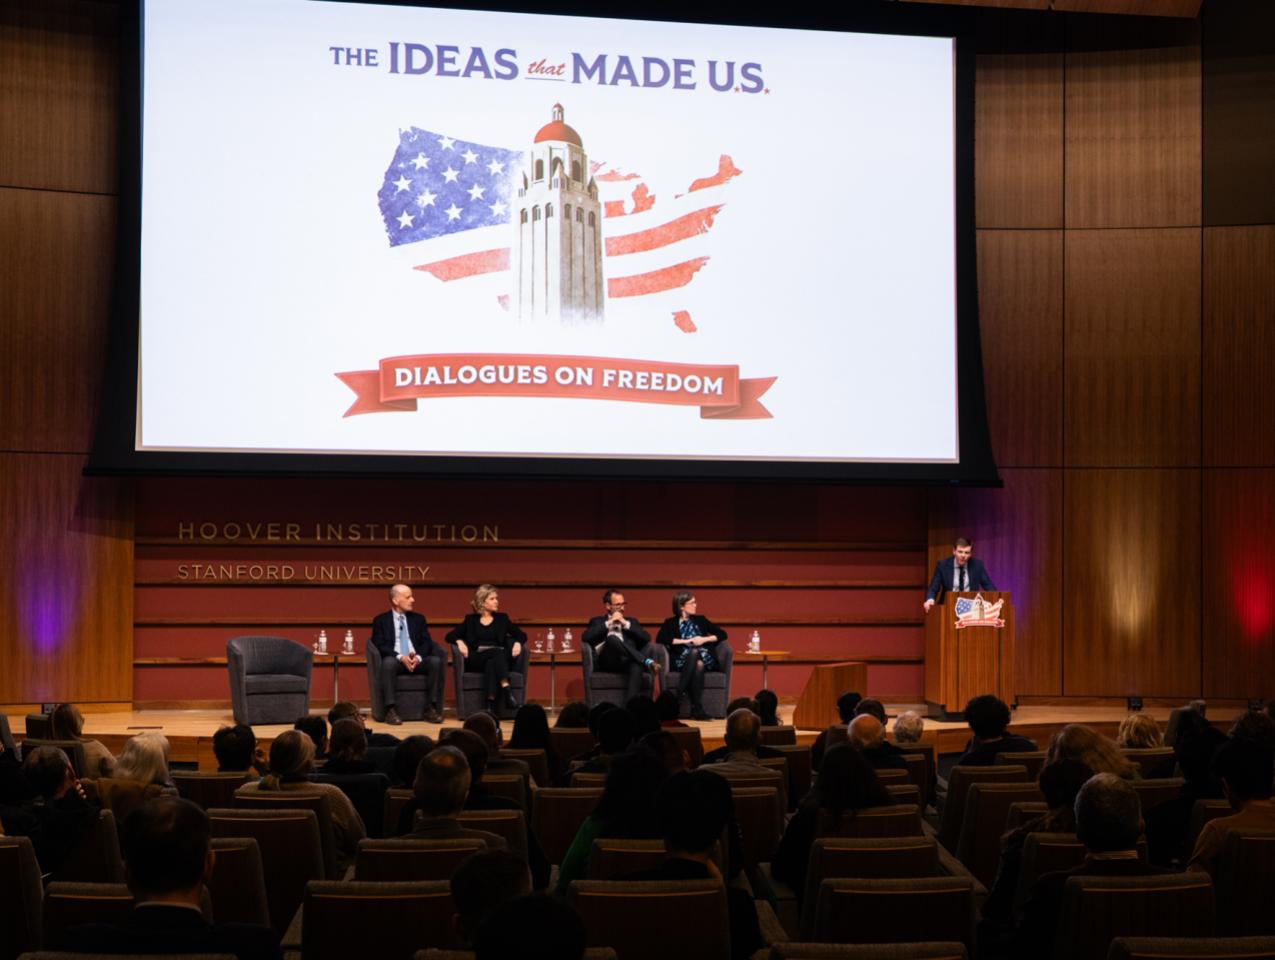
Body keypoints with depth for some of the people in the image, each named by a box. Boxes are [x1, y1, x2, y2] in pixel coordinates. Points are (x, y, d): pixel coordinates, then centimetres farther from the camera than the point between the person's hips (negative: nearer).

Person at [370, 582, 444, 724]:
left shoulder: (418, 619, 19)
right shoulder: (381, 620, 9)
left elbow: (426, 643, 8)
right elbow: (380, 645, -4)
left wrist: (418, 657, -14)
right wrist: (400, 657, -19)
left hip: (417, 660, 3)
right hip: (395, 661, -3)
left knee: (436, 661, -27)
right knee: (388, 662, -38)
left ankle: (431, 709, -24)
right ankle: (390, 710, -35)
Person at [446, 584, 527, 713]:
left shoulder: (502, 618, 22)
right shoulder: (471, 620, 18)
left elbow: (521, 635, 17)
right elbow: (450, 635, 13)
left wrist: (518, 643, -7)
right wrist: (459, 642, -10)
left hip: (499, 657, 1)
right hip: (476, 658, -1)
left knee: (492, 662, -37)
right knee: (496, 652, -35)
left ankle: (491, 704, -50)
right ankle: (506, 688, -54)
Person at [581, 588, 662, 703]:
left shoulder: (632, 621, 28)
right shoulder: (597, 621, 22)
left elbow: (647, 638, 10)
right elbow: (585, 638, 1)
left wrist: (626, 624, 4)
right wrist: (608, 623, 0)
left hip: (629, 661, 2)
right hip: (608, 662, -2)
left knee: (636, 667, -38)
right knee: (612, 638, -34)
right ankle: (647, 662, -42)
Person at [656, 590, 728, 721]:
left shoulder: (701, 620, 25)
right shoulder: (670, 623, 16)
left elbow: (722, 634, 18)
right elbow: (660, 639, -4)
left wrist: (704, 639, 0)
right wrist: (686, 641, -6)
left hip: (705, 658, 2)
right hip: (682, 660, -2)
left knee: (698, 664, -36)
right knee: (693, 652, -37)